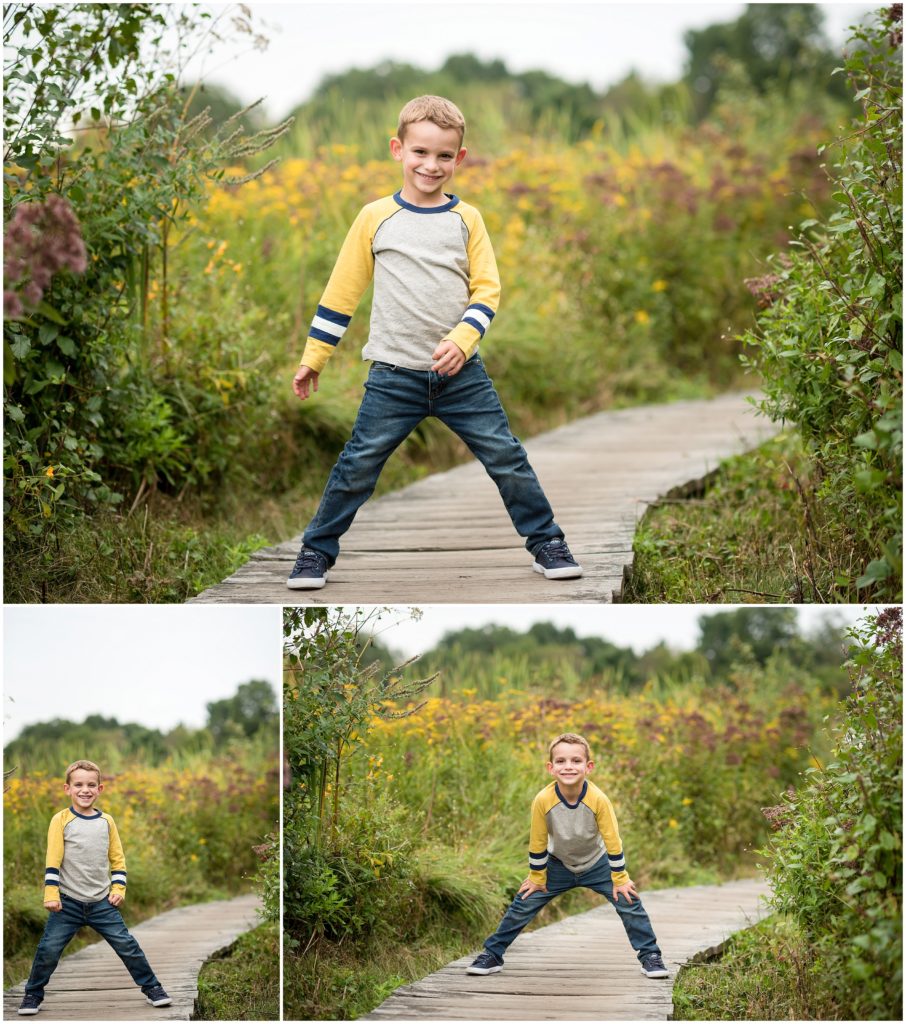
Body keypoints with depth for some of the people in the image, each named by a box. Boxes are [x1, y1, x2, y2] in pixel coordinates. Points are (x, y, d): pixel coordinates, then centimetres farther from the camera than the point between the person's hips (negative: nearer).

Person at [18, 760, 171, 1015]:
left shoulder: (106, 821, 5)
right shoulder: (61, 821, -5)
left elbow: (117, 858, 12)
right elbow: (53, 860, -6)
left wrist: (118, 888, 2)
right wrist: (51, 893, -13)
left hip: (102, 902, 2)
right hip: (68, 902, -2)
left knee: (127, 945, 0)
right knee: (48, 949, -7)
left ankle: (151, 987, 14)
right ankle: (33, 994, 11)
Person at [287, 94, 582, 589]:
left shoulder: (466, 219, 5)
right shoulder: (375, 219, 2)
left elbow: (487, 290, 3)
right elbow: (341, 292, 8)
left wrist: (461, 341, -13)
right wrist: (313, 358, 9)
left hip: (461, 372, 1)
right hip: (394, 376, -1)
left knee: (507, 458, 1)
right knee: (358, 466, -2)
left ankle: (546, 544, 14)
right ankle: (316, 552, 12)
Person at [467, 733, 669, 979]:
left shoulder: (598, 800, -31)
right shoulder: (543, 801, -29)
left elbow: (613, 842, -19)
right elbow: (538, 843, -14)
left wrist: (620, 879, -12)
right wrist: (536, 878, -4)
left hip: (596, 864, 0)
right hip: (558, 864, 1)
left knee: (628, 902, -12)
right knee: (523, 904, -3)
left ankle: (650, 956, 4)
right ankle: (492, 954, 12)